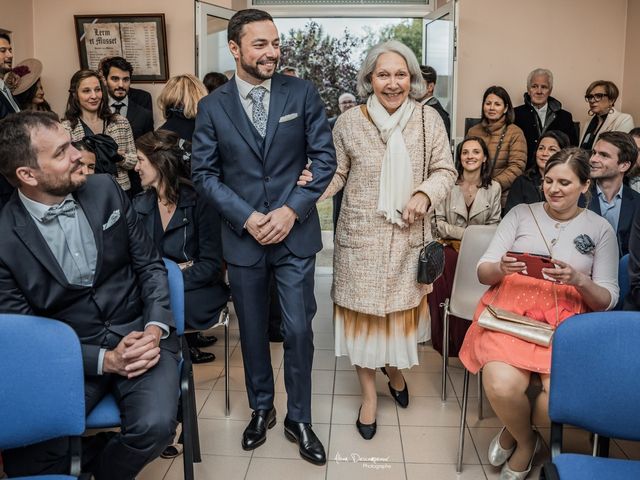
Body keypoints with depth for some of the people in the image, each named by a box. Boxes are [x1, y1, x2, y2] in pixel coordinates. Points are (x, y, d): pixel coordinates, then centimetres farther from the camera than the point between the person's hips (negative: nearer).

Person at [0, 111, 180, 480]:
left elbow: (151, 264, 4)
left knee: (154, 425, -23)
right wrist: (104, 360, -16)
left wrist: (155, 328, -12)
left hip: (138, 332, 2)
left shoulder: (105, 190, -1)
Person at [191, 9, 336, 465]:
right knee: (252, 331, 14)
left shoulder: (303, 93, -2)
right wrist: (246, 217, -11)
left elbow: (325, 158, -2)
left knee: (299, 330, 4)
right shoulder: (212, 106, 0)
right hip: (243, 236, 1)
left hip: (296, 234, -1)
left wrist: (291, 210, -12)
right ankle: (261, 409, 36)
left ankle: (299, 418, 24)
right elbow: (204, 173, 1)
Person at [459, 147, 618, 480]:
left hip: (566, 319, 1)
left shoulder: (600, 229, 10)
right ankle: (526, 442, 8)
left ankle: (513, 433, 9)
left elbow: (606, 300, 6)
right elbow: (483, 272, 7)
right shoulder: (521, 214, 11)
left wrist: (580, 281, -15)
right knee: (501, 386, -29)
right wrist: (501, 269, -16)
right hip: (511, 309, 0)